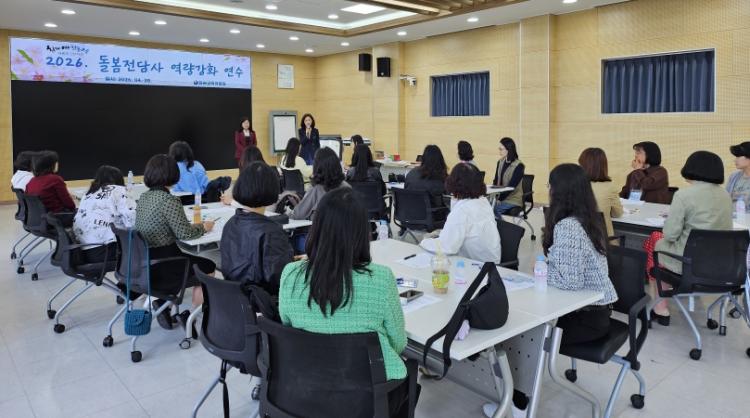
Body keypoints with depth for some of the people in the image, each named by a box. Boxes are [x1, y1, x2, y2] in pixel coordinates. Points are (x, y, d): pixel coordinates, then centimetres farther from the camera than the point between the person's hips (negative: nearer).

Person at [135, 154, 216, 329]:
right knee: (208, 267, 13)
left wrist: (196, 226, 13)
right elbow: (184, 233, -18)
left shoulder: (144, 197, 7)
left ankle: (164, 302, 17)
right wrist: (203, 227, 0)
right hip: (160, 269, -8)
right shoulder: (169, 200, -18)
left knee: (194, 261, 26)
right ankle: (190, 315, 17)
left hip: (144, 264, 8)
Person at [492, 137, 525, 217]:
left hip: (513, 200, -6)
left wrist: (499, 199, -22)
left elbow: (511, 186, -16)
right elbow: (495, 181, 10)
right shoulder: (500, 162, 10)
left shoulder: (519, 166, -10)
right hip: (500, 197, 6)